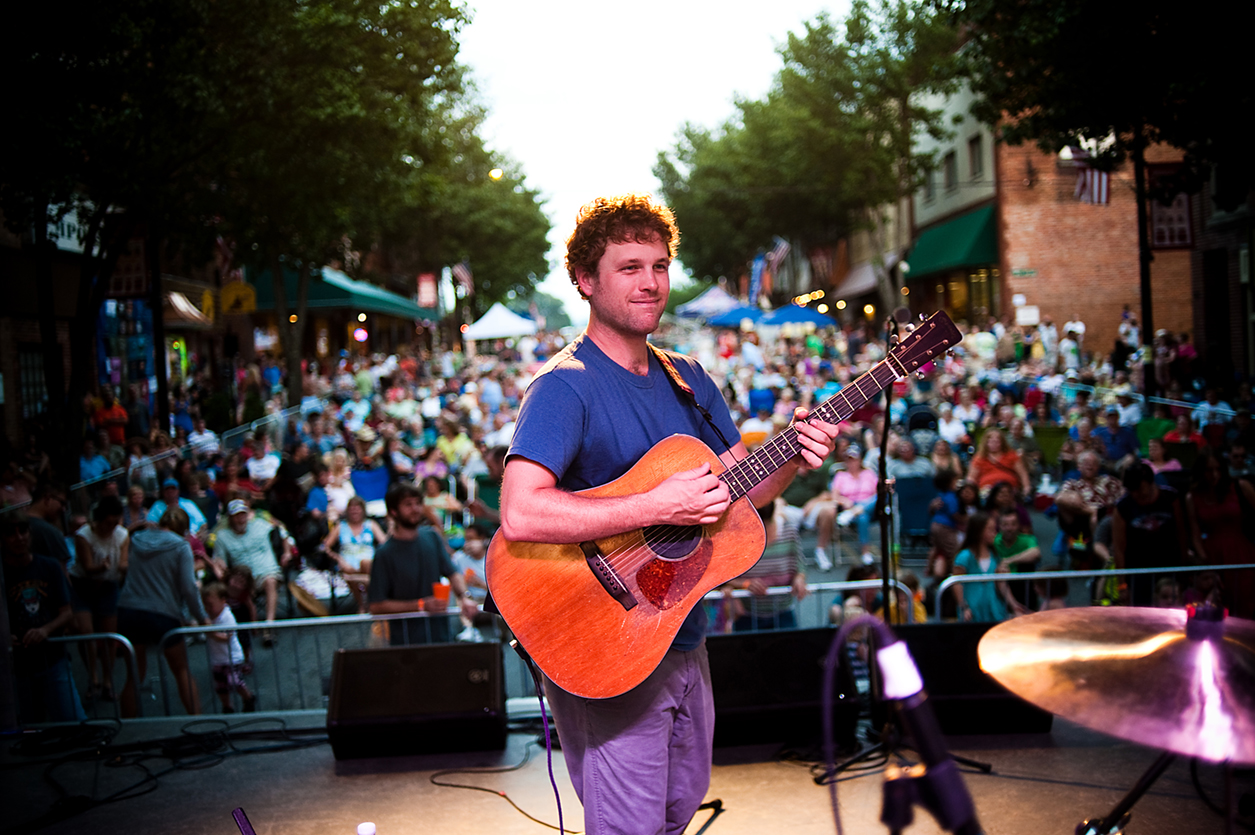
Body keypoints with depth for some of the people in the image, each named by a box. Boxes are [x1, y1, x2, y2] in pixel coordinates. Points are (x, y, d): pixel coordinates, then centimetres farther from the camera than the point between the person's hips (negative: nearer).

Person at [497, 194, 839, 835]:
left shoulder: (688, 380, 9)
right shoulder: (564, 386, -18)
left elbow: (739, 488, 10)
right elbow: (519, 515, -31)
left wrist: (793, 458, -11)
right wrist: (658, 507, -31)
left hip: (682, 640, 8)